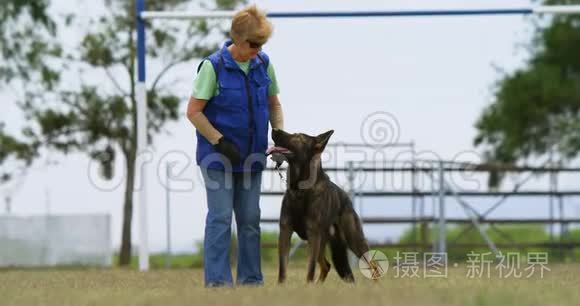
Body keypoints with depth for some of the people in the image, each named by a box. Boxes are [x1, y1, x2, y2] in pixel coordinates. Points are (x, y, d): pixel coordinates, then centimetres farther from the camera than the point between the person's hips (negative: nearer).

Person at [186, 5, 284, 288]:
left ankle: (251, 278, 16)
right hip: (218, 156, -5)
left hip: (251, 156, 5)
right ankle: (217, 280, -5)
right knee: (220, 217, -8)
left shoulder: (263, 64, 0)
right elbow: (193, 111, -11)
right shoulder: (214, 66, -14)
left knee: (250, 219, 9)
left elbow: (273, 103, 14)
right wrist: (221, 142, -17)